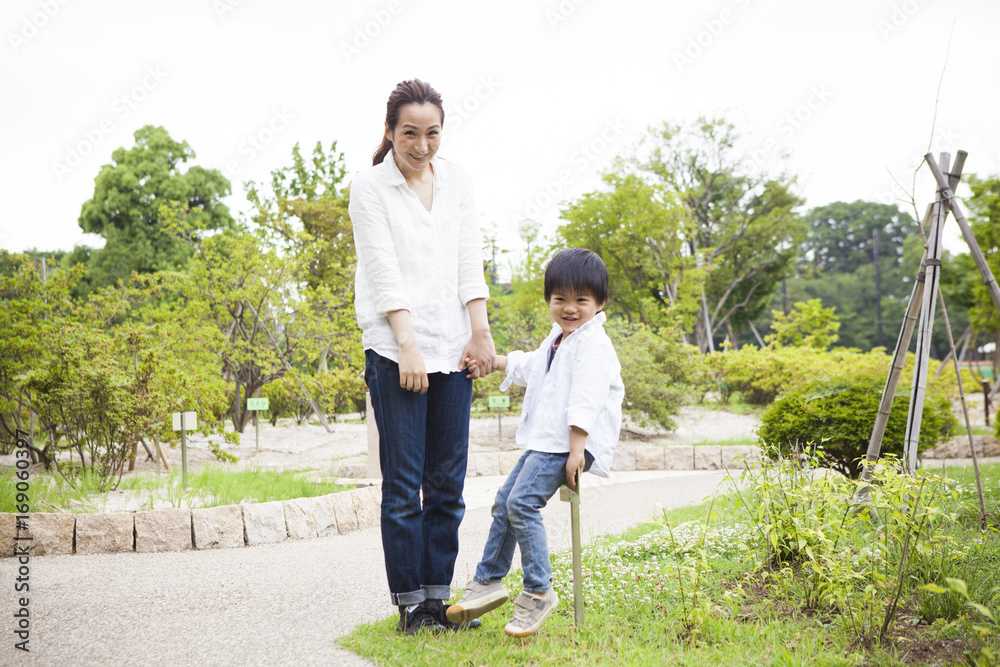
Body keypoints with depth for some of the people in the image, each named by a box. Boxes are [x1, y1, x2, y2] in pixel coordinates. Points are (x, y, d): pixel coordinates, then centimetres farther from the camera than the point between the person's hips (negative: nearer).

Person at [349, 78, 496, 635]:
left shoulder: (458, 181, 12)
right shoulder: (370, 188, 0)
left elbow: (470, 260, 8)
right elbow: (384, 272, -8)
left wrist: (480, 332, -2)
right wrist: (407, 346, -15)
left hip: (452, 348, 4)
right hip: (395, 348, -4)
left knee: (448, 482, 6)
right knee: (404, 484, -3)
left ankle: (438, 599, 14)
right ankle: (410, 604, 5)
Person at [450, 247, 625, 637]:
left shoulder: (593, 344, -14)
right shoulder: (557, 340, 18)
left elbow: (586, 401, -22)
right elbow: (529, 367, 36)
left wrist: (576, 450, -26)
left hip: (572, 443, -10)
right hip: (544, 441, 10)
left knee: (523, 502, -21)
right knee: (505, 501, 13)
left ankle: (539, 592, -13)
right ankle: (488, 581, 25)